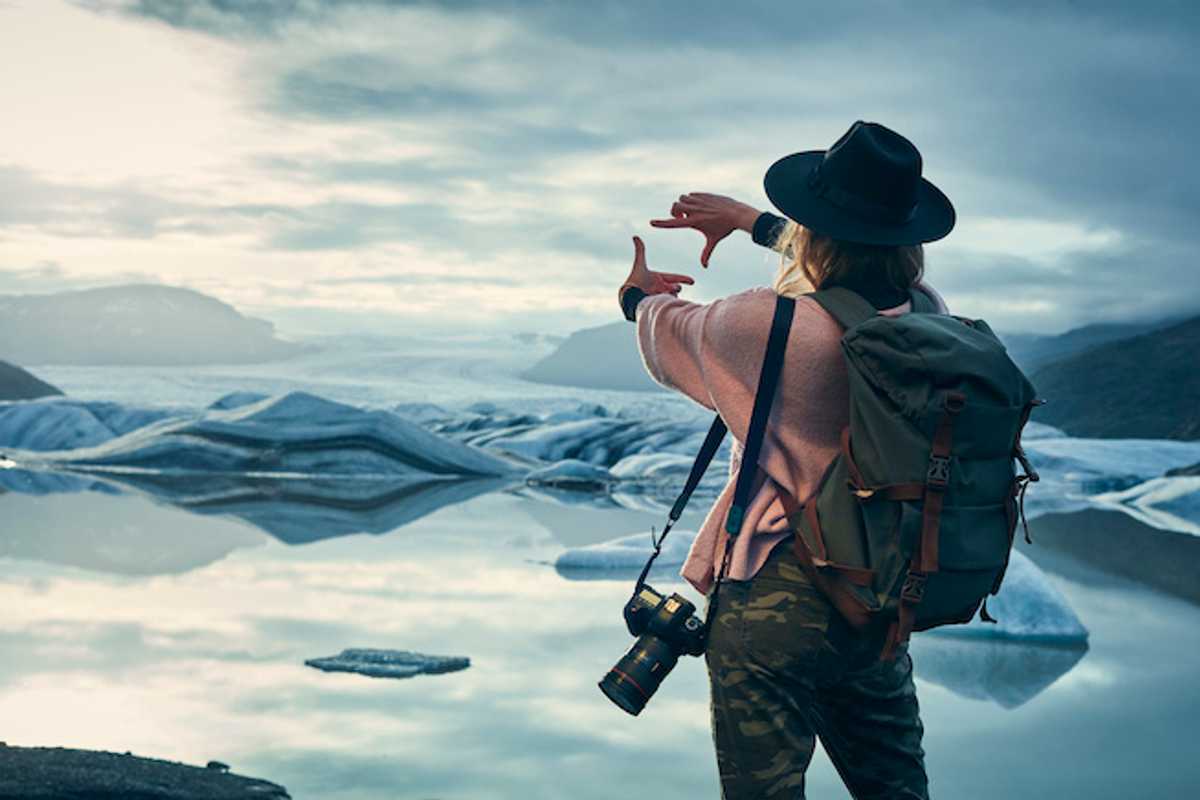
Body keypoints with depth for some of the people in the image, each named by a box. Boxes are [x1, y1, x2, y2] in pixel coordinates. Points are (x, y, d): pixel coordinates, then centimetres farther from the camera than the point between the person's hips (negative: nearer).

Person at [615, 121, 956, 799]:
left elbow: (673, 332, 4)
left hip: (774, 602, -6)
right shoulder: (930, 317, -4)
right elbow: (858, 259, 19)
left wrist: (640, 298, 29)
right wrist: (751, 220, 33)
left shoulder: (769, 326, -19)